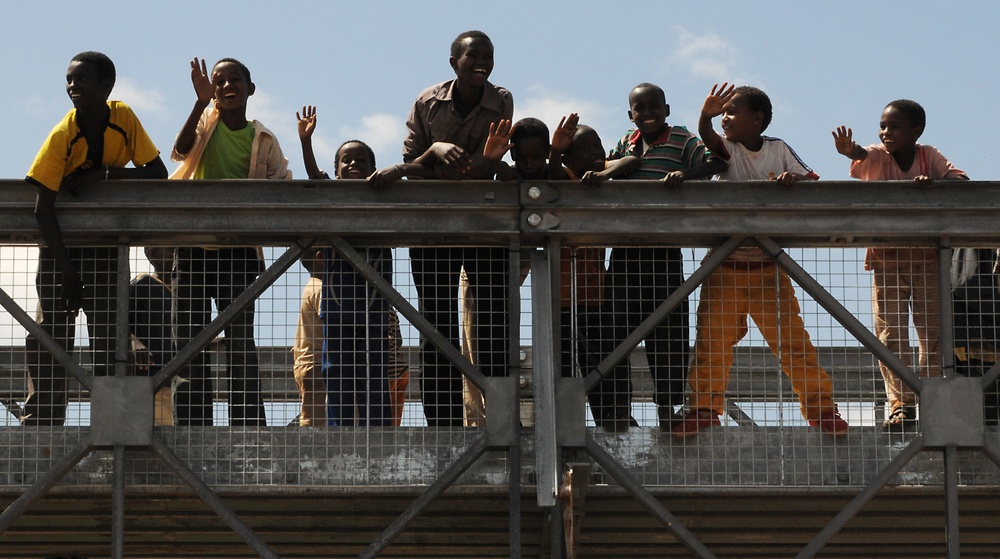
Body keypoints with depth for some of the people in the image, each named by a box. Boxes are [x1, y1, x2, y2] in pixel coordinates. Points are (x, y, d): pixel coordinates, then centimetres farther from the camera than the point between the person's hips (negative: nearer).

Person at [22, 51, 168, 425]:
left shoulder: (123, 119, -11)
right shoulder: (63, 135, -20)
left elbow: (158, 173, -10)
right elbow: (43, 206, -23)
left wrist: (105, 174, -24)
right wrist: (66, 269, -24)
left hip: (104, 242, 2)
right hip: (60, 239, -2)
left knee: (107, 334, -4)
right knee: (50, 331, -6)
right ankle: (40, 423, -6)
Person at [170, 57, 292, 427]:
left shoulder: (263, 140, 5)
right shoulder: (206, 118, 4)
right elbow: (181, 151, -16)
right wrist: (201, 101, -27)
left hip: (238, 250, -1)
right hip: (193, 248, 1)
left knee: (240, 339, -6)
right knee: (188, 340, 0)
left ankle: (248, 425, -6)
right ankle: (192, 426, 4)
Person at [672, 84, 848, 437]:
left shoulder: (779, 150, 4)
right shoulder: (728, 148, 1)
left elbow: (813, 181, 0)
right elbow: (708, 138, -22)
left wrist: (794, 177, -22)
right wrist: (706, 116, -43)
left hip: (768, 268, 0)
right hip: (724, 267, 0)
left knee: (793, 339, -1)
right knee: (712, 339, -1)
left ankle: (820, 408, 7)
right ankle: (704, 409, 9)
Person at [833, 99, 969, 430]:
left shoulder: (929, 157, 0)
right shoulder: (877, 157, -3)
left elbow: (961, 179, -13)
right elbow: (864, 157, -26)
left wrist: (933, 182, -33)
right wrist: (850, 151, -50)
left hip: (926, 258, 1)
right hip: (886, 260, 0)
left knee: (933, 332, 2)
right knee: (890, 334, -4)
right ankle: (901, 404, -2)